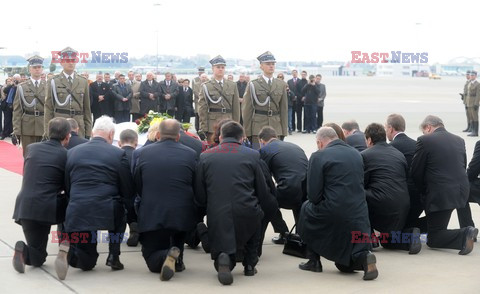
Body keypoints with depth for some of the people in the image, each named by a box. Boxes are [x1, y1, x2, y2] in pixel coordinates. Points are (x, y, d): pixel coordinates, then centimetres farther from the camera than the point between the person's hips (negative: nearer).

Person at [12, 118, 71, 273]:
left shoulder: (31, 148, 10)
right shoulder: (66, 155, -2)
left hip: (24, 207, 4)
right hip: (47, 208, -4)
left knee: (37, 258, 17)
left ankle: (24, 250, -15)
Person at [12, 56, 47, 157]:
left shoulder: (48, 87, 8)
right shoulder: (22, 87, 6)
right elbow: (17, 110, 3)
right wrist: (16, 131, -4)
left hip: (44, 127, 1)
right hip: (27, 128, -1)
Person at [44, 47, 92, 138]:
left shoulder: (83, 82, 12)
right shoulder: (53, 82, 5)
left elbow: (87, 109, 12)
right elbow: (48, 108, 4)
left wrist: (88, 132, 7)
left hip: (79, 128, 2)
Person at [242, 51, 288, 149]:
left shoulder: (281, 85, 11)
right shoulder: (253, 85, 2)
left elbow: (284, 109, 11)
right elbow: (247, 110, 1)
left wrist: (284, 131, 6)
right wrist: (247, 133, -3)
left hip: (276, 128, 3)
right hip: (258, 128, -3)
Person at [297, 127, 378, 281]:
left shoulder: (318, 156, -5)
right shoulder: (356, 154, 13)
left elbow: (313, 195, -7)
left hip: (333, 215, -5)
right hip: (359, 218, 5)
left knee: (306, 208, 28)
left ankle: (314, 261, 26)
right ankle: (363, 257, -10)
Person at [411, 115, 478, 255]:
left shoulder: (424, 140, -7)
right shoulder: (459, 140, 11)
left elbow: (416, 172, -4)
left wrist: (425, 191, 15)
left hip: (441, 194, -7)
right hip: (461, 191, 7)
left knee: (433, 239, 0)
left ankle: (464, 234, -19)